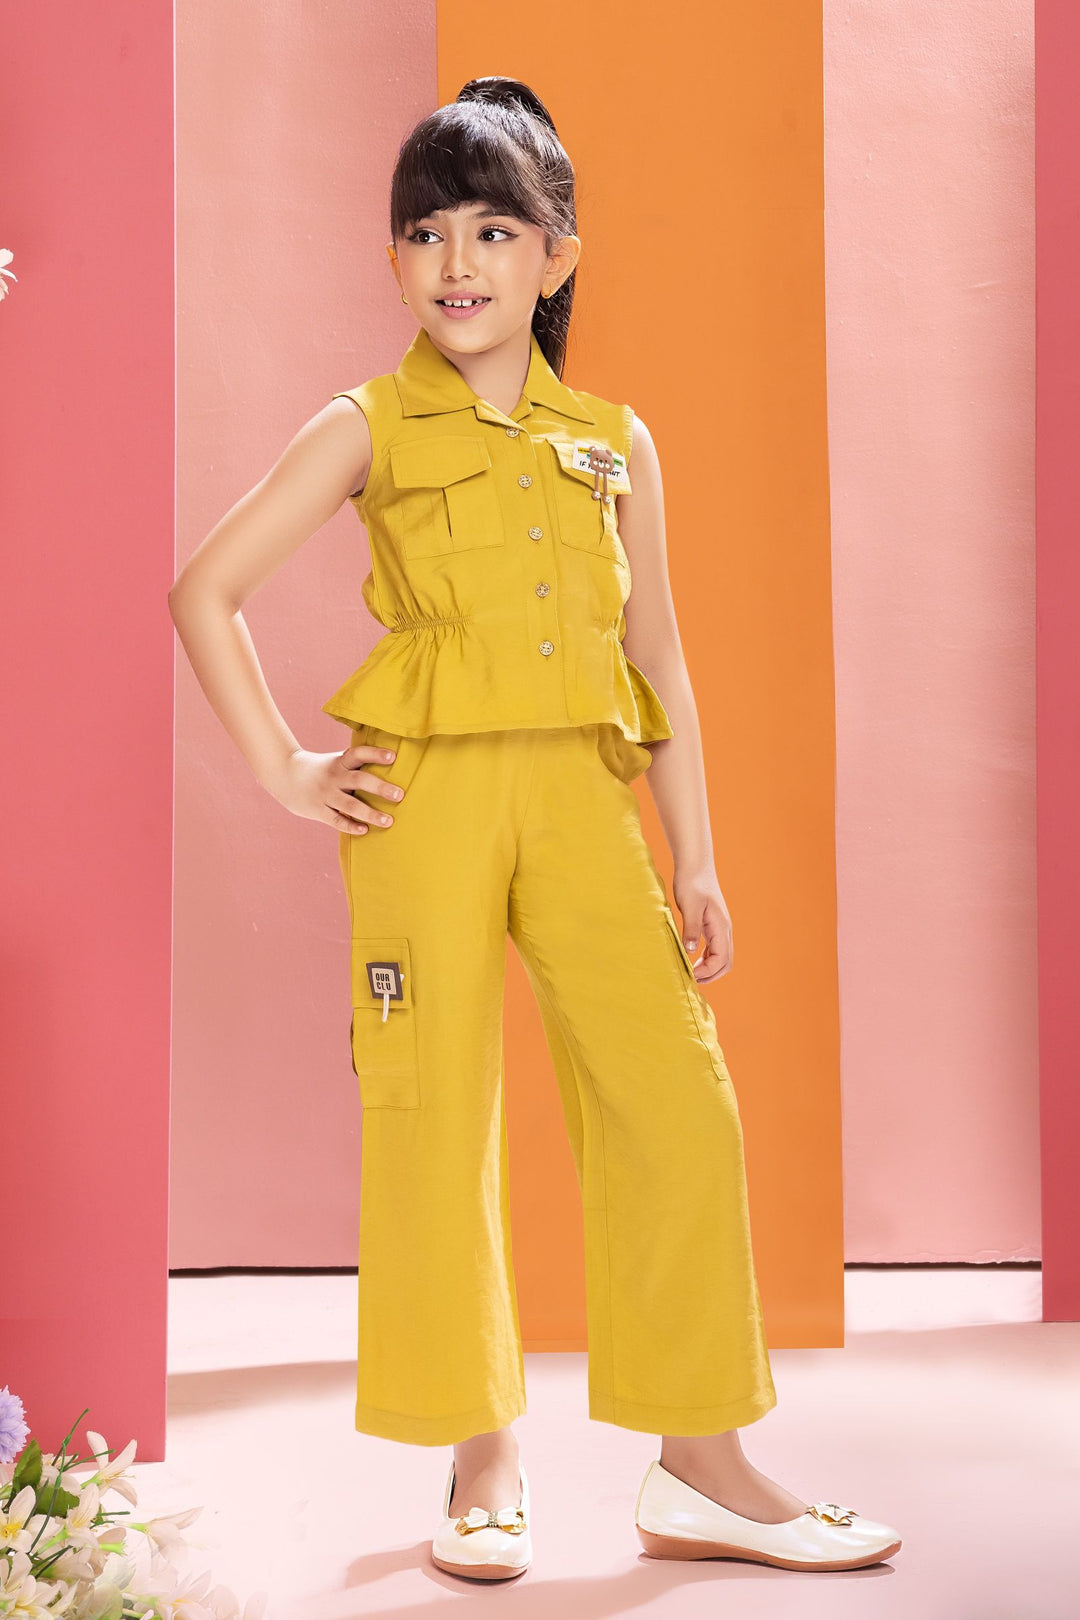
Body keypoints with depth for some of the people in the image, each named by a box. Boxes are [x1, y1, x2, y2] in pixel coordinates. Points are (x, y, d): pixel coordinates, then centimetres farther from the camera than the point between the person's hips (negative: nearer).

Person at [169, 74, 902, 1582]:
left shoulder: (615, 441, 12)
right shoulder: (368, 431, 4)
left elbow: (659, 664, 13)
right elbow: (206, 590, 5)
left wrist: (696, 863, 10)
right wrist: (284, 771, -1)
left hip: (583, 798, 3)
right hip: (427, 798, -2)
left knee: (679, 1109, -3)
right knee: (436, 1122, 1)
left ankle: (704, 1465, 12)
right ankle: (485, 1464, 18)